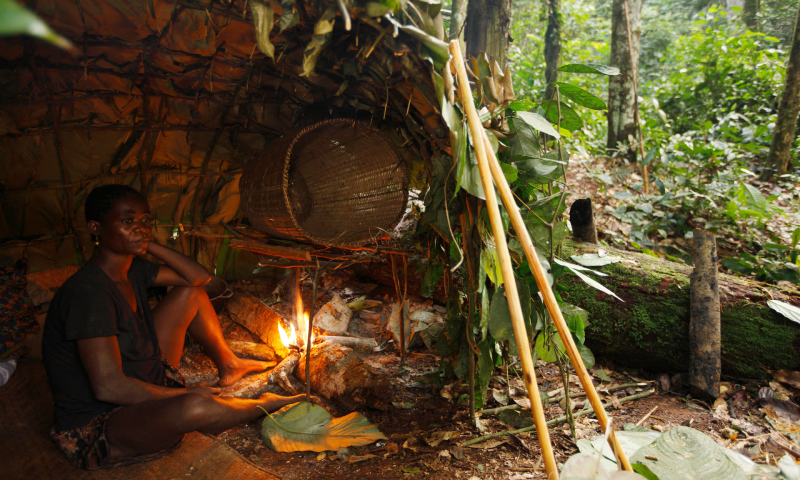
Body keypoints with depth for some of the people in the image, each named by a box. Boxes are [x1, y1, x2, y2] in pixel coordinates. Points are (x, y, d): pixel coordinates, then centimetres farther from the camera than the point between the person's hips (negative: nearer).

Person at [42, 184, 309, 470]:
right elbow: (108, 386, -31)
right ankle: (264, 404, -5)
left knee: (191, 293, 8)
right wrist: (185, 393, -20)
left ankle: (228, 367, 25)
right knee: (195, 407, -40)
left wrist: (148, 245, -4)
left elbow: (199, 277, 8)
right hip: (95, 430, -9)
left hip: (141, 387, 9)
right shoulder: (89, 292, -28)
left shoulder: (132, 270, 0)